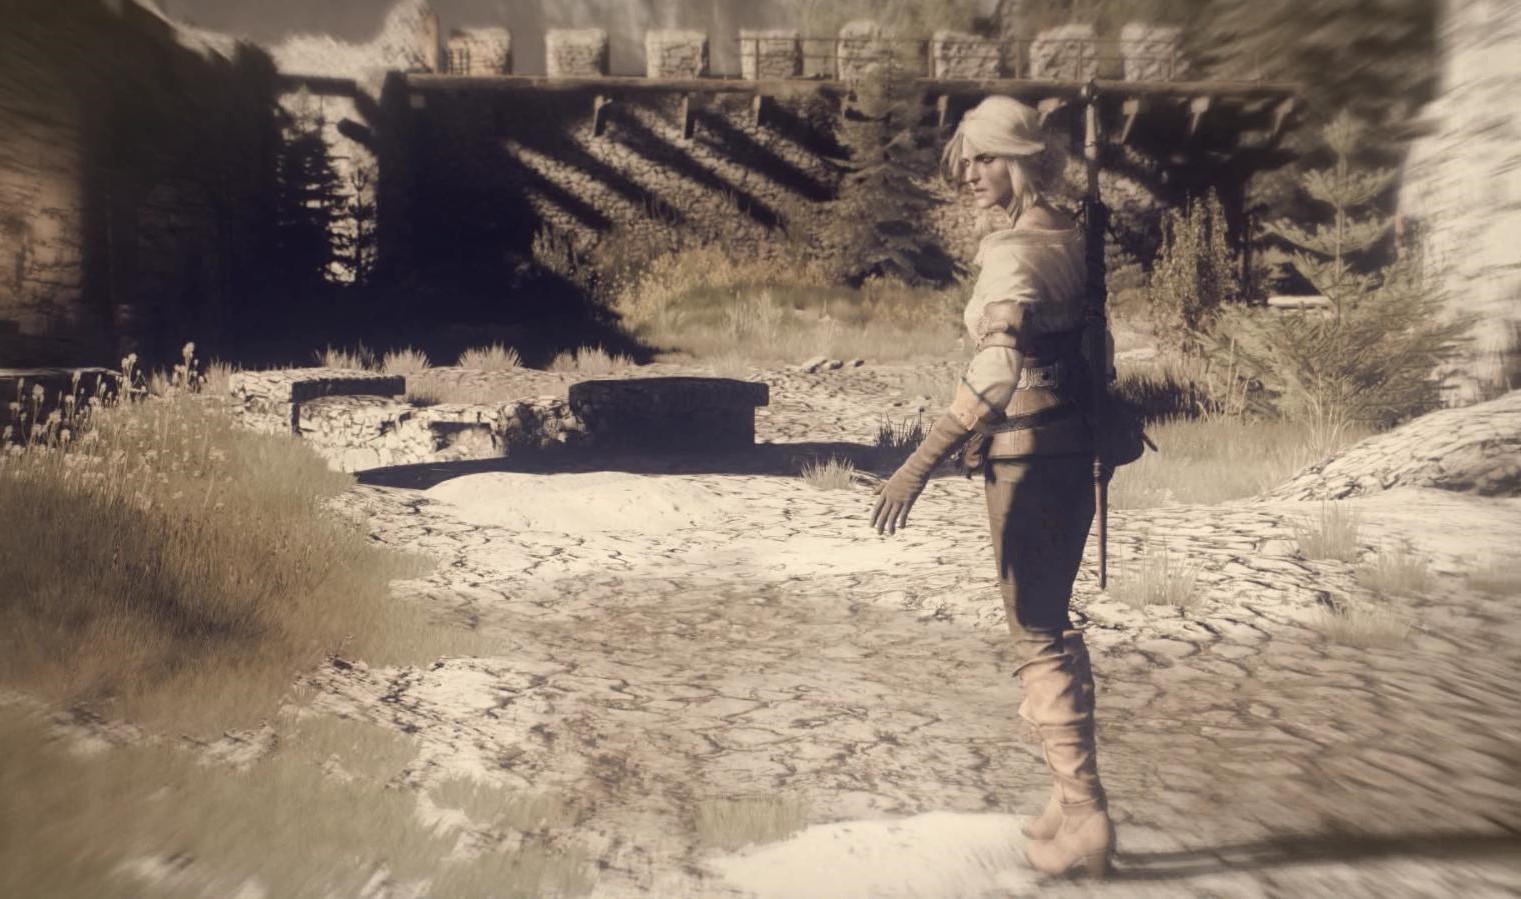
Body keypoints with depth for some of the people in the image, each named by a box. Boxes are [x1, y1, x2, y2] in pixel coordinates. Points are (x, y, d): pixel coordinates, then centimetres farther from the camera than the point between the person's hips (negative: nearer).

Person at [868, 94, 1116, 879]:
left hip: (1029, 459, -9)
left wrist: (918, 465, -36)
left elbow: (999, 366, -32)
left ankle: (1084, 822, 11)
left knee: (1038, 636, 0)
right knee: (1054, 623, 19)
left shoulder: (1014, 250, -18)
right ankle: (1073, 799, 32)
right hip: (1074, 448, 9)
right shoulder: (1068, 237, 10)